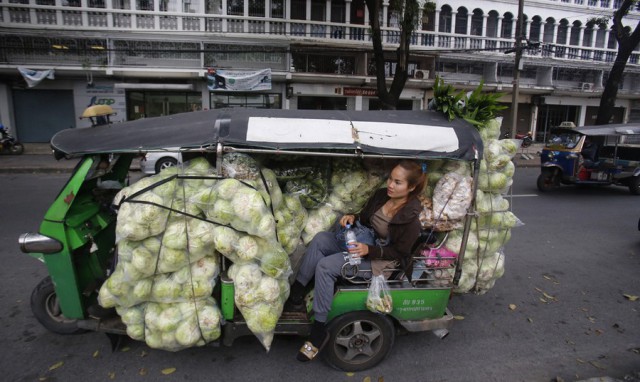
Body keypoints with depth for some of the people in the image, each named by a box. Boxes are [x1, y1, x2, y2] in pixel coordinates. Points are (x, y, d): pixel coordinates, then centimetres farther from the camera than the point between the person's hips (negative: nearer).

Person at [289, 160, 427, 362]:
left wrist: (369, 250, -27)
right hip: (362, 242, 7)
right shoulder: (381, 195, -1)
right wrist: (352, 218, -11)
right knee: (320, 239, -18)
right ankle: (296, 292, -15)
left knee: (324, 266, -25)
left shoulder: (410, 220, -20)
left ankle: (319, 329, -14)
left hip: (378, 260, -7)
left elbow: (398, 253, -15)